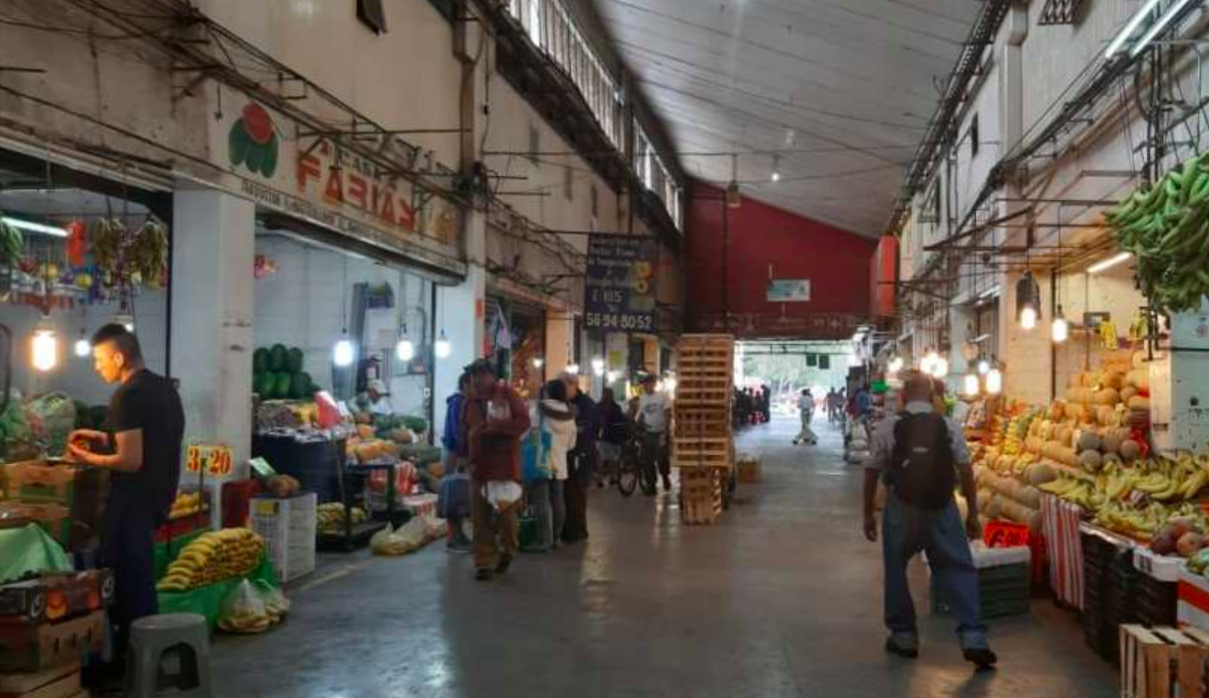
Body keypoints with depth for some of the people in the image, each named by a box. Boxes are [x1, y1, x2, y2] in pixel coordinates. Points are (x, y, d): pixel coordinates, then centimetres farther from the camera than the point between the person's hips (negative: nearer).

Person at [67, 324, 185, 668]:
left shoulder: (127, 396, -19)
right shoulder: (164, 387, 10)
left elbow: (131, 460, -23)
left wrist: (86, 458, -8)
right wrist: (102, 438, 17)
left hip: (134, 498, -9)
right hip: (158, 493, 9)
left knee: (127, 578, 0)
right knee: (140, 576, 18)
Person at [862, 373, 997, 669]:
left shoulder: (888, 427, 0)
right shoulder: (949, 427, 3)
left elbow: (872, 472, 4)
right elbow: (966, 471, 2)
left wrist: (868, 514, 13)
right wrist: (973, 514, 9)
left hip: (902, 510, -1)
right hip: (943, 510, 1)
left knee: (896, 571, 15)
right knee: (959, 571, 8)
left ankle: (903, 636, 21)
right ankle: (973, 638, 1)